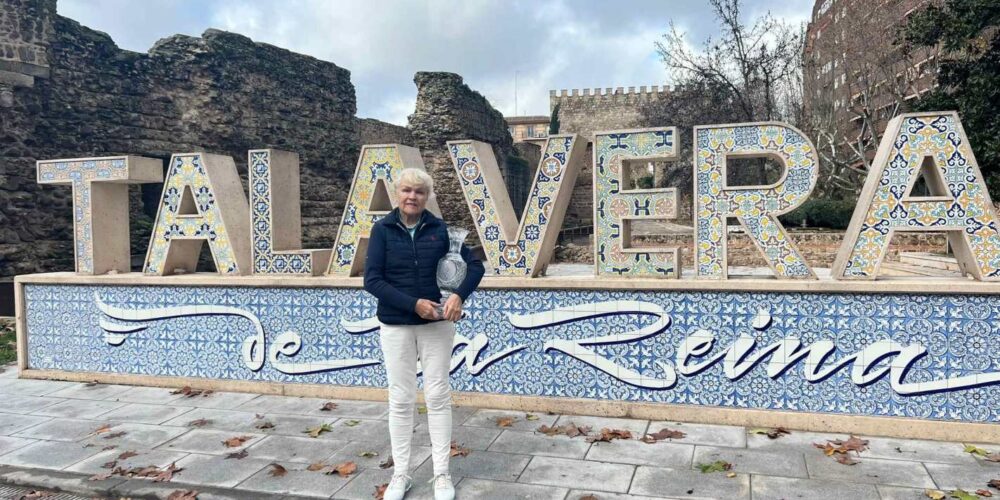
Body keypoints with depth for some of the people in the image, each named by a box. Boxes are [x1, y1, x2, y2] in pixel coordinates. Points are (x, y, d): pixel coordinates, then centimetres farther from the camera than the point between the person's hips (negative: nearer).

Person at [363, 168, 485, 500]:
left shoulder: (439, 229, -2)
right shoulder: (382, 229, -4)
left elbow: (475, 265, 1)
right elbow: (371, 280, -10)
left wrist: (460, 295, -17)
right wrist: (414, 303, -19)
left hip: (437, 325, 1)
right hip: (396, 327, 0)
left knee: (438, 396, 6)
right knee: (401, 400, 7)